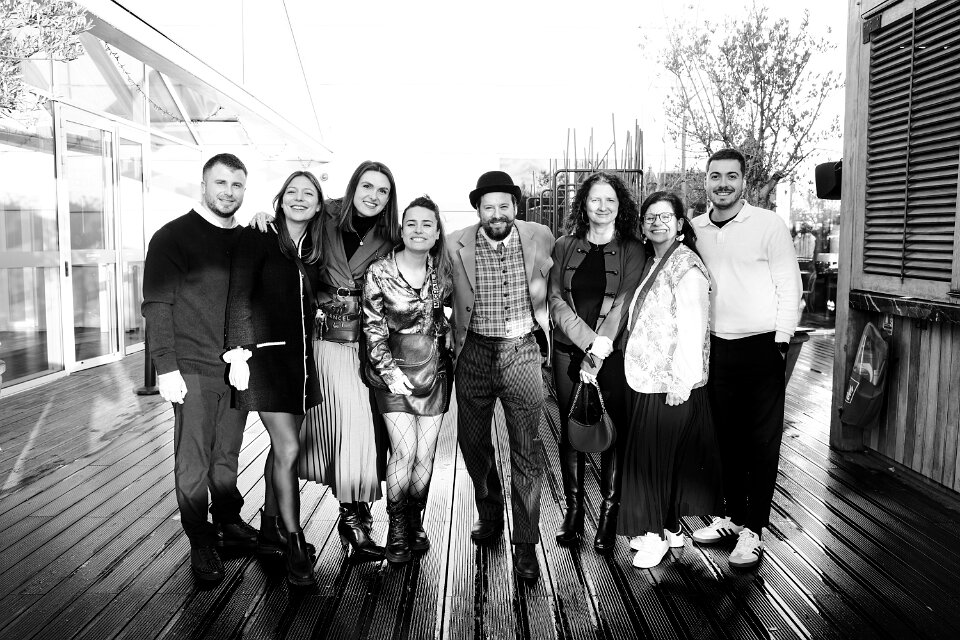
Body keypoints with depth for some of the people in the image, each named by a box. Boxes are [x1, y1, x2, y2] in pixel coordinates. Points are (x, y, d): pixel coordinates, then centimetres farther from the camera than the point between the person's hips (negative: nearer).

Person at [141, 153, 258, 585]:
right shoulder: (174, 237, -4)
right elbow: (156, 305, -7)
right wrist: (165, 366, -13)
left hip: (238, 369, 5)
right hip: (193, 369, -4)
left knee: (227, 456, 15)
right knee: (194, 462, 3)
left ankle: (230, 525, 30)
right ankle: (201, 544, 16)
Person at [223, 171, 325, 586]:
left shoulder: (313, 253, 11)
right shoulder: (257, 240, -5)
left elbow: (311, 306, 13)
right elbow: (238, 299, -10)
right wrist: (239, 351, -16)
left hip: (301, 357, 6)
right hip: (266, 354, -6)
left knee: (282, 446, 12)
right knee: (289, 448, -9)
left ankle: (269, 531, 26)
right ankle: (294, 546, 2)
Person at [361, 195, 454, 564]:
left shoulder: (443, 271, 4)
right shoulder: (379, 273, -7)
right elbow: (372, 329, -7)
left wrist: (446, 342, 4)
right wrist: (390, 371, -16)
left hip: (434, 370, 3)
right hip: (393, 372, -3)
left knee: (425, 454, 4)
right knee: (404, 451, -11)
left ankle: (415, 521, 25)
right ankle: (397, 526, 9)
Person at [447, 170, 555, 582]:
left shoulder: (540, 238, -3)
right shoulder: (456, 245, -6)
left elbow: (550, 289, 13)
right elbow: (448, 297, 8)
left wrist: (545, 323, 9)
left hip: (521, 351, -1)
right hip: (474, 352, 1)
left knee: (526, 451, 1)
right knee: (472, 441, 14)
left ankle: (526, 543, 12)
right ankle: (489, 514, 39)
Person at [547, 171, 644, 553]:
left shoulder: (631, 250, 2)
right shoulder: (564, 247, 8)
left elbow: (623, 305, -7)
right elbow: (557, 301, 0)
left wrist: (601, 350, -16)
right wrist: (590, 344, -12)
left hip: (613, 354, -2)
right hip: (568, 351, 2)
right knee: (570, 431, 7)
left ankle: (609, 515, 14)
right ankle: (573, 510, 20)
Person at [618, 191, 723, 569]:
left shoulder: (686, 267, -13)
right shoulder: (652, 264, 14)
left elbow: (692, 329, -18)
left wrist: (681, 382, -21)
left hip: (671, 383, -8)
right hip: (646, 379, 8)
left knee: (659, 455, 1)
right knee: (645, 454, 14)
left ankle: (658, 533, 15)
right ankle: (667, 527, 28)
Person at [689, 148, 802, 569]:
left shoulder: (768, 225, -6)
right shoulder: (694, 230, 7)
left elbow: (790, 287, -6)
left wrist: (781, 341, -11)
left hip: (760, 348, -4)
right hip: (714, 347, 4)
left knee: (762, 443, 4)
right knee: (726, 437, 14)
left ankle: (752, 530, 14)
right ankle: (733, 515, 28)